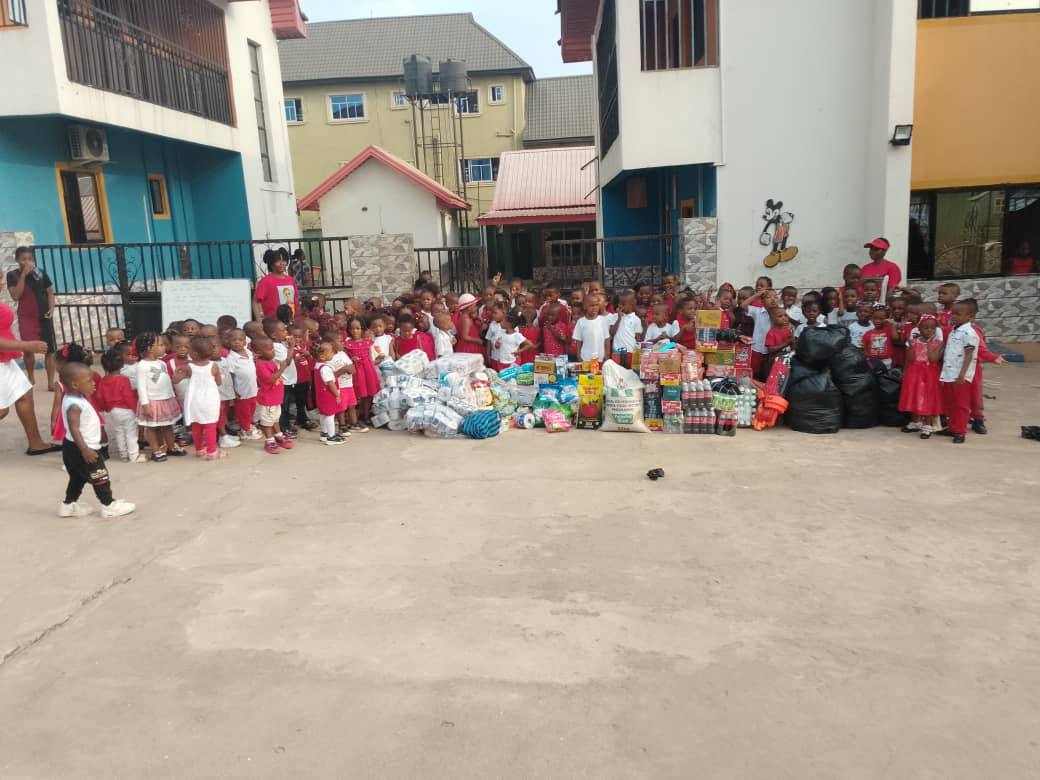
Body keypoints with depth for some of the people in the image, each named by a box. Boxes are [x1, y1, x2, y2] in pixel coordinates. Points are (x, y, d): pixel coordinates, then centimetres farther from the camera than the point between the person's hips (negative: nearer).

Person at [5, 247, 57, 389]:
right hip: (26, 317, -1)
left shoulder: (41, 272, 3)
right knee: (28, 349, -2)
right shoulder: (12, 275, -2)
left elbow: (50, 292, 8)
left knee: (49, 349, 0)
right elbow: (16, 295, -15)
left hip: (44, 315, 2)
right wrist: (23, 274, -17)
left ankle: (51, 382, 5)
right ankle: (30, 377, 22)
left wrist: (51, 310, -7)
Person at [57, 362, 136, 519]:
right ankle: (109, 506, 11)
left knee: (78, 478, 23)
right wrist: (85, 449, -33)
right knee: (100, 477, 1)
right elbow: (74, 428, -31)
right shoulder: (74, 405, -25)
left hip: (74, 448, 11)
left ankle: (69, 505, 32)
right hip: (80, 449, -11)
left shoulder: (76, 399, 8)